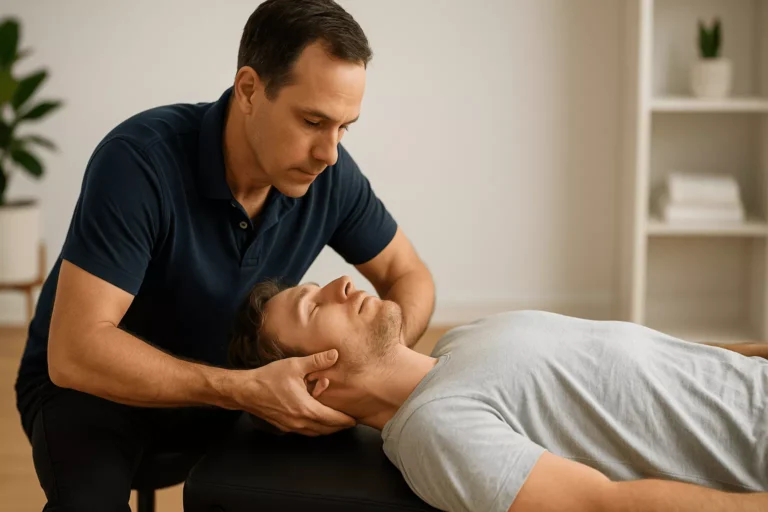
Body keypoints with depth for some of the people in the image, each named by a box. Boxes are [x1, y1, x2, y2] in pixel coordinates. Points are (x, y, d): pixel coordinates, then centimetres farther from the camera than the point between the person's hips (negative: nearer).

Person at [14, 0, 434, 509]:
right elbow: (75, 351, -34)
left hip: (221, 381, 5)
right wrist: (245, 391, -40)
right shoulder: (141, 160, -31)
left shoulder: (328, 173, -16)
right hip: (93, 385, -4)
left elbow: (409, 276, -2)